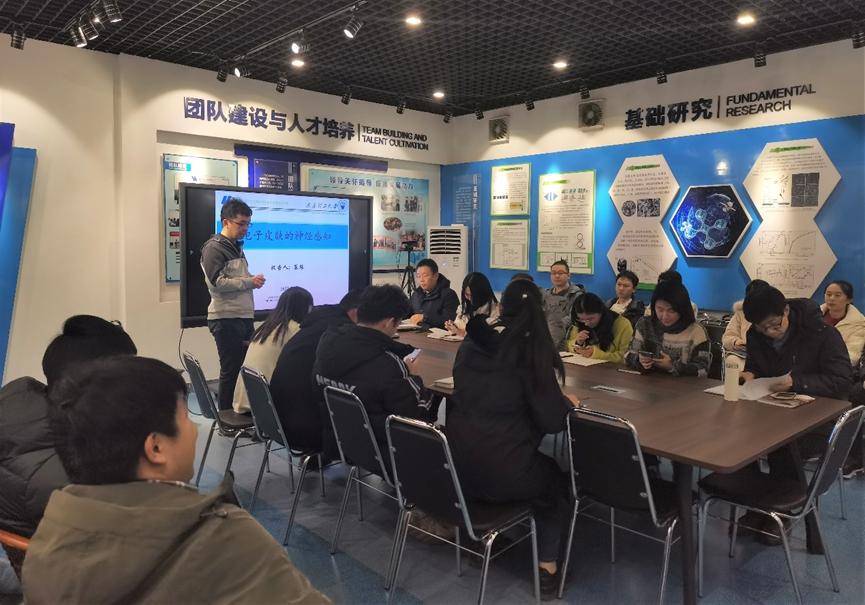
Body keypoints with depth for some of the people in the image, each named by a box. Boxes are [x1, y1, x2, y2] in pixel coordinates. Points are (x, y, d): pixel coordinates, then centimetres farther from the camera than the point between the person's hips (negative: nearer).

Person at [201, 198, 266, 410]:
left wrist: (253, 280, 7)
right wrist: (249, 282, -13)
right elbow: (218, 282, -18)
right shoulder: (214, 248, -9)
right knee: (230, 370, -2)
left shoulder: (237, 247, 18)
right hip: (226, 319, -8)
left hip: (244, 316, 8)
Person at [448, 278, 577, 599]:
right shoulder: (532, 351, -13)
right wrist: (566, 402, 9)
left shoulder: (471, 343, 3)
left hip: (456, 466, 5)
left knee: (540, 467, 34)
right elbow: (552, 421, -13)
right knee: (555, 478, 27)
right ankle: (547, 566, 20)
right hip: (502, 473, -5)